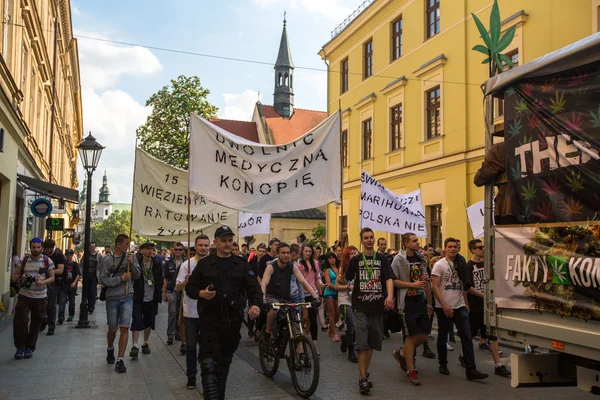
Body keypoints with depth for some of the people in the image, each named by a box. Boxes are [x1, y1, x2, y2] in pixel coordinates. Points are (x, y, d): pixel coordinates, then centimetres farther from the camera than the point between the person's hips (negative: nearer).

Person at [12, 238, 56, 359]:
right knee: (20, 321, -8)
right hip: (24, 296, 1)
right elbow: (14, 276, 8)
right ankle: (20, 347, 7)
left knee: (36, 324, 6)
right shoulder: (23, 261, 4)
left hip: (40, 297, 0)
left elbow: (52, 277, 2)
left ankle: (30, 348, 20)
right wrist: (21, 278, -15)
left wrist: (42, 282, -18)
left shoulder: (47, 261, 0)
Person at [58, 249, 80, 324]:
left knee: (72, 301, 13)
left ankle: (71, 315, 27)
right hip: (64, 285, -1)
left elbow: (78, 275, -5)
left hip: (72, 286, 1)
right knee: (62, 301, -10)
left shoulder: (75, 264, 0)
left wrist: (74, 282, -19)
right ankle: (61, 317, -12)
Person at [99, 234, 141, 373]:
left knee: (124, 328, -7)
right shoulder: (107, 259, -6)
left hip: (127, 297, 1)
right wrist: (121, 278, -16)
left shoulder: (131, 257, 2)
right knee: (112, 329, 11)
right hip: (112, 298, -1)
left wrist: (132, 264, -13)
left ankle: (120, 360, -1)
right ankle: (110, 350, 41)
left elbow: (138, 276, 2)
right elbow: (103, 280, -9)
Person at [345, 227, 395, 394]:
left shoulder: (382, 259, 4)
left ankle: (365, 373, 26)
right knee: (361, 342, -8)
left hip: (377, 306, 2)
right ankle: (363, 378, -5)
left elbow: (389, 279, -9)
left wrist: (390, 296, -23)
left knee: (372, 342, 12)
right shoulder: (356, 260, 4)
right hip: (361, 307, -2)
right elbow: (345, 279, 5)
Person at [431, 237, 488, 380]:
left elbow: (464, 285, 16)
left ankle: (471, 370, -6)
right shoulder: (439, 264, -5)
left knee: (467, 337, -5)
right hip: (444, 308, -4)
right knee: (442, 337, 9)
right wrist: (444, 305, -17)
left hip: (460, 307, 4)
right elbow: (434, 286, -11)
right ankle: (443, 365, 26)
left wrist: (466, 303, 7)